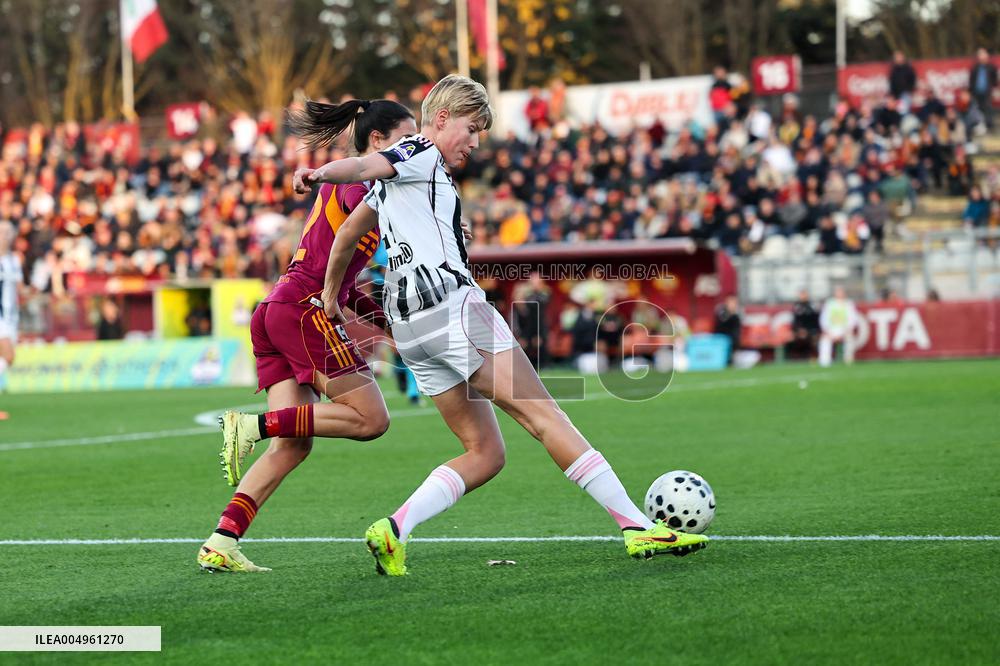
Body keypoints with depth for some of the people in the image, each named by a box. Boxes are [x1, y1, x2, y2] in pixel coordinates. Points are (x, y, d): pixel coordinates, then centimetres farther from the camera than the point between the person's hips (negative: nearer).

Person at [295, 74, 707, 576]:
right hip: (452, 304, -9)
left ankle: (395, 530, -9)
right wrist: (321, 173, -38)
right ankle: (636, 527, -13)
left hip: (410, 327, 10)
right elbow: (363, 166, -18)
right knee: (543, 415, -10)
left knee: (485, 453, 7)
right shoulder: (422, 155, 0)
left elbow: (347, 235, 34)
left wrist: (330, 296, 44)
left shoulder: (393, 183, 26)